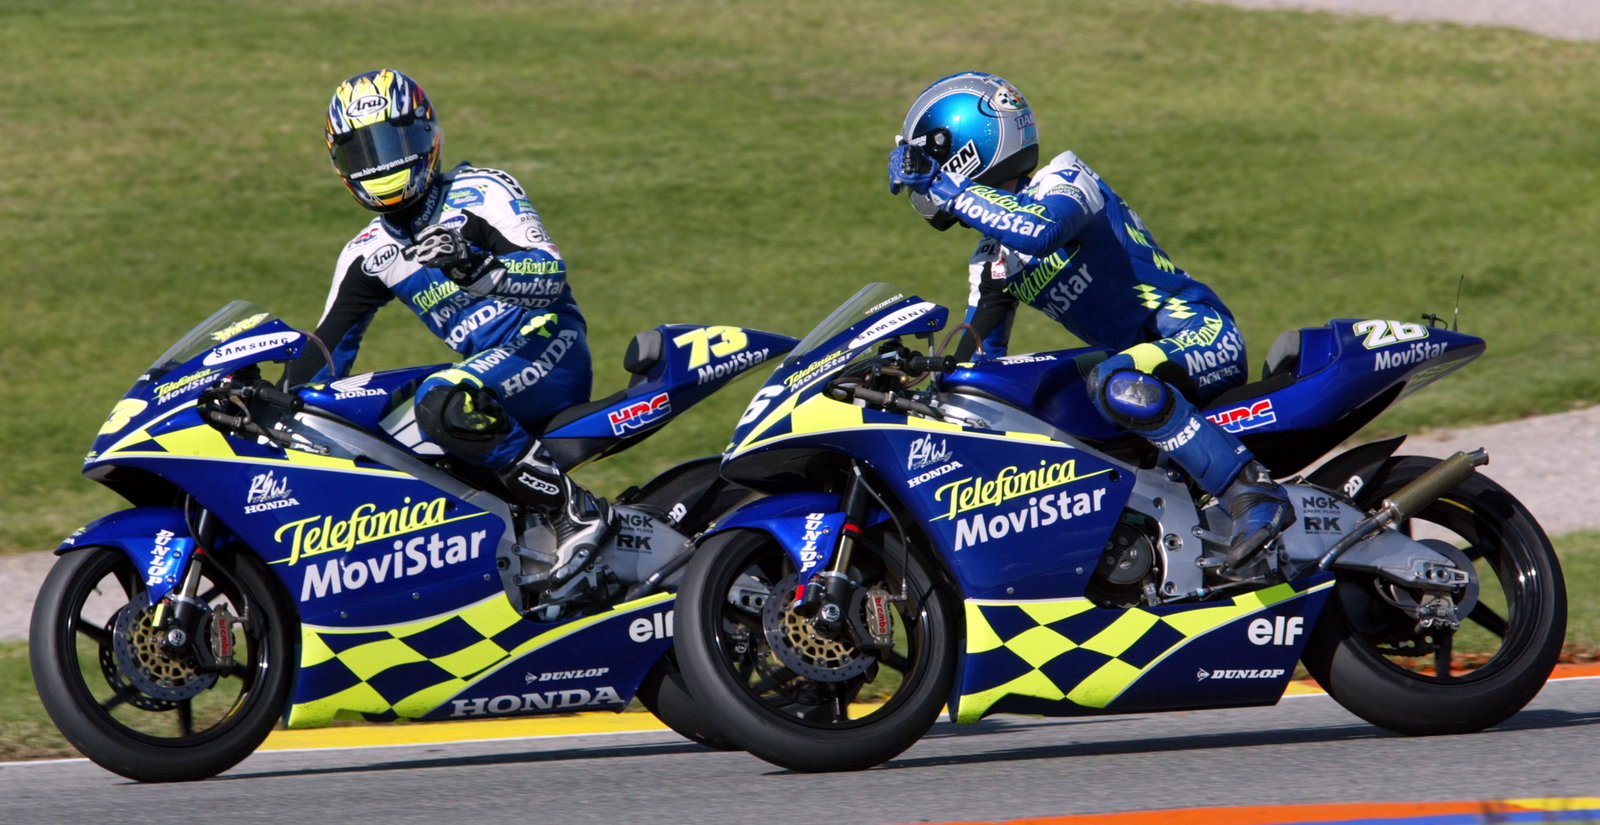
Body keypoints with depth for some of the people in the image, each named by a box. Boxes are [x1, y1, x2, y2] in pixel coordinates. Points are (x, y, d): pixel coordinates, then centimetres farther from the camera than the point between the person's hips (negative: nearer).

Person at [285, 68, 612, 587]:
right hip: (488, 373, 8)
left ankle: (575, 509, -32)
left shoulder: (481, 194, -5)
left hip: (550, 345, -8)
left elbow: (550, 276, -18)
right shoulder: (368, 255, 15)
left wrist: (478, 271, -37)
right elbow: (327, 350, 20)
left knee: (442, 404, -35)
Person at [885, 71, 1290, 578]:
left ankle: (1255, 495, -41)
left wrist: (949, 190, -26)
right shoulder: (991, 261, 16)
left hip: (1199, 332, -10)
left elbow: (1041, 231, -35)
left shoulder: (1063, 181, -11)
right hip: (1138, 356, 10)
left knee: (1118, 385, -40)